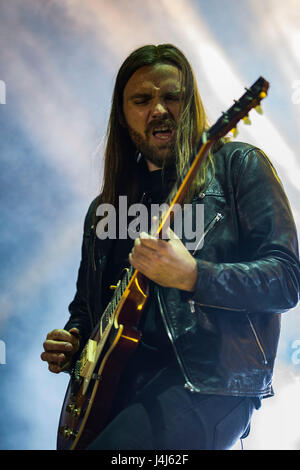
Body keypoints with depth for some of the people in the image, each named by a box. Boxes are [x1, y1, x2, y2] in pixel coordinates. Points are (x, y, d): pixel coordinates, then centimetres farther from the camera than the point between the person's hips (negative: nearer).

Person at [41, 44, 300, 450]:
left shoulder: (238, 166, 2)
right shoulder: (104, 207, 17)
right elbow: (86, 304, 27)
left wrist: (192, 277, -21)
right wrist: (71, 343, 5)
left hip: (210, 379, -4)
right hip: (118, 380, 5)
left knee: (111, 445, -28)